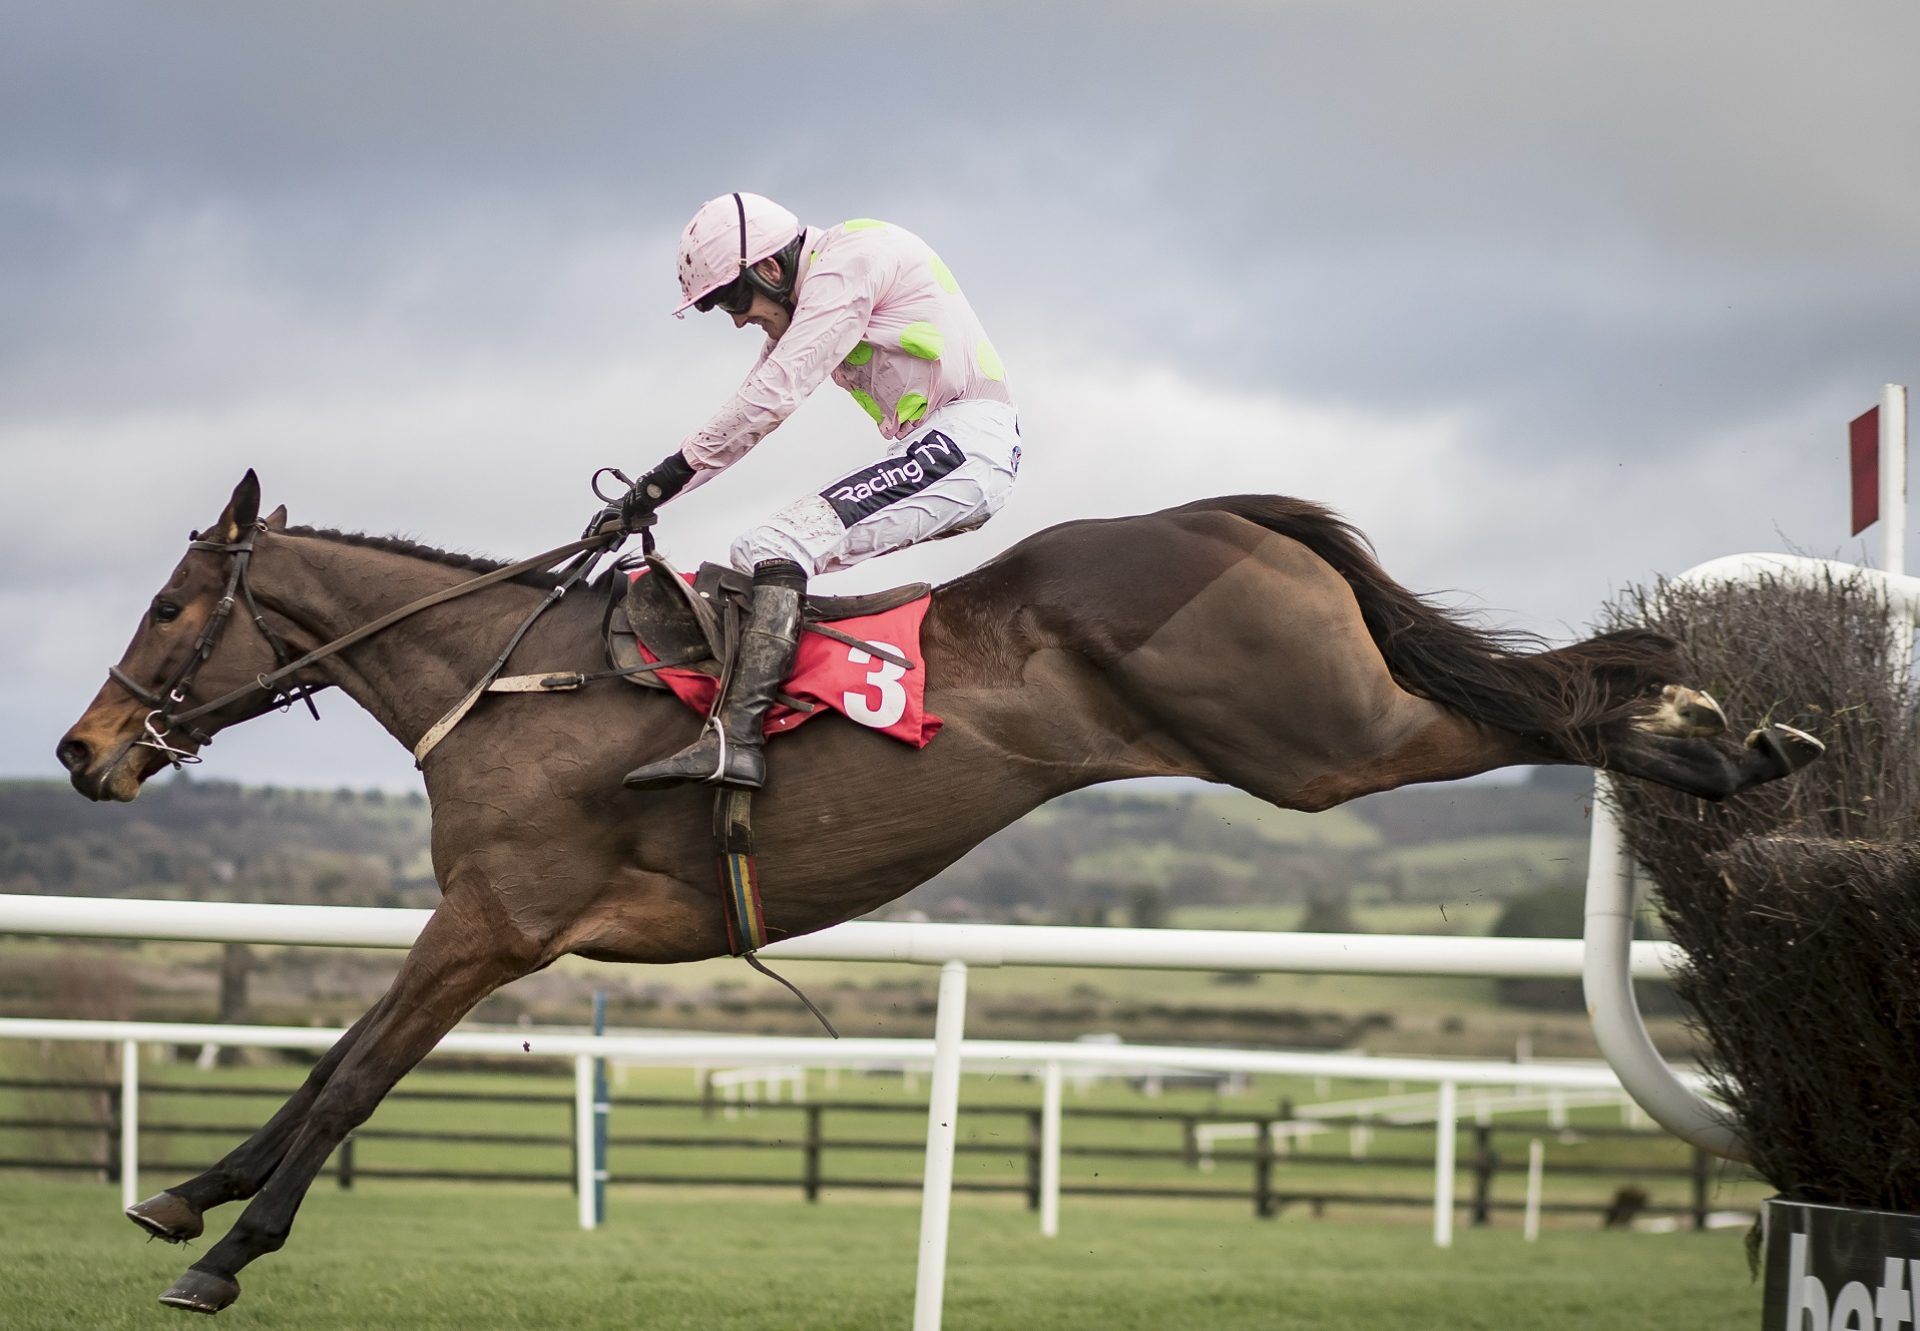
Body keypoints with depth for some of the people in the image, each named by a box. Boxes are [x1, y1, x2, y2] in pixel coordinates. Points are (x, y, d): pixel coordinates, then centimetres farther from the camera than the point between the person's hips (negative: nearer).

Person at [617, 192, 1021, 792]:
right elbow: (749, 407, 18)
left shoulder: (846, 262, -10)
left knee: (777, 546, -22)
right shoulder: (802, 301, 21)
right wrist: (647, 494, 9)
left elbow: (773, 396, -17)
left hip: (965, 439, -11)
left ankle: (732, 739, -35)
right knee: (751, 560, 7)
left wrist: (678, 469, -15)